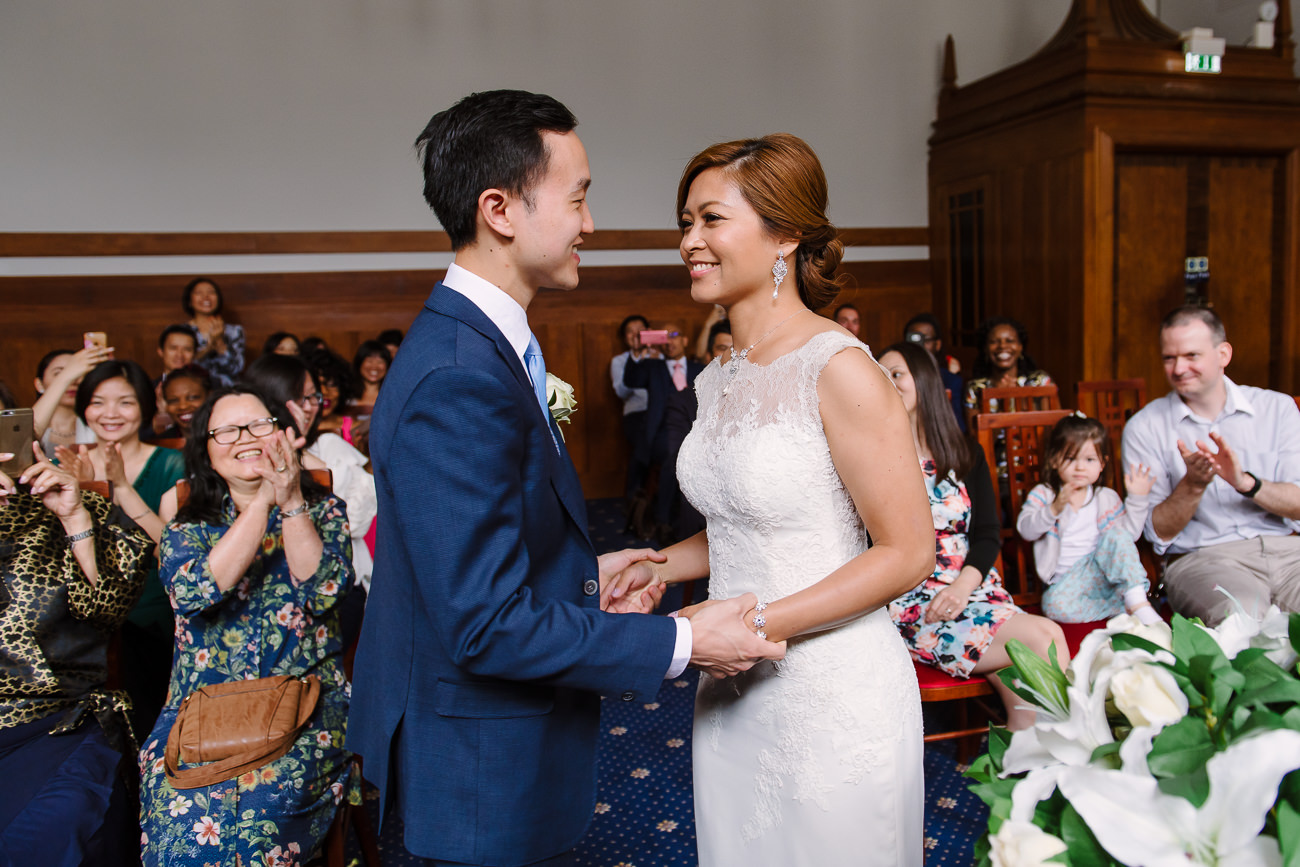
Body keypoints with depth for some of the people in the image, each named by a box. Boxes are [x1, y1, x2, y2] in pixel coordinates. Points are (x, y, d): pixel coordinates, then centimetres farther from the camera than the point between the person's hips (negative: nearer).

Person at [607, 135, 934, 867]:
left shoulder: (838, 369, -18)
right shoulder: (718, 381, 5)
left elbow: (907, 552, -16)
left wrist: (759, 623, -21)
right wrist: (662, 568, 0)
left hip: (833, 696, -7)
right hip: (733, 696, 7)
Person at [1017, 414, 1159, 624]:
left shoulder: (1106, 498, 11)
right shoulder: (1043, 494, 2)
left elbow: (1130, 534, 5)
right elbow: (1025, 530, -12)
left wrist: (1137, 498, -2)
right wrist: (1054, 509, -27)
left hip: (1100, 572, 2)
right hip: (1063, 583, -2)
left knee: (1118, 535, -25)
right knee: (1056, 606, -34)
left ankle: (1139, 602, -29)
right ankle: (1126, 607, -21)